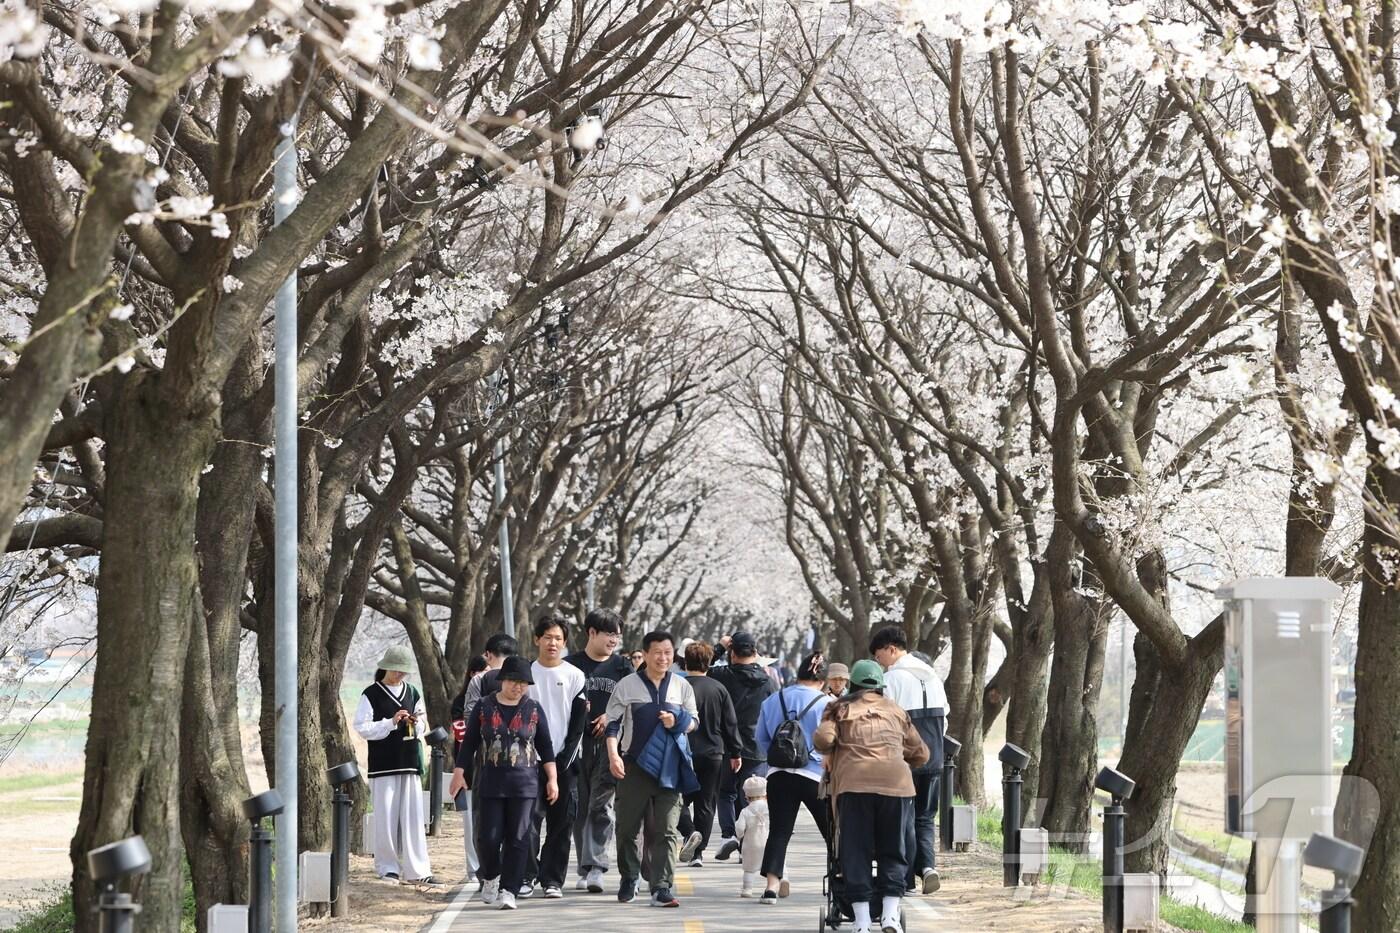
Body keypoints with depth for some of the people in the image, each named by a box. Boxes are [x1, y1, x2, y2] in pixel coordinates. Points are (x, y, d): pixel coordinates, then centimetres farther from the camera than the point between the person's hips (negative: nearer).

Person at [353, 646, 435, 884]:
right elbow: (362, 728, -7)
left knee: (413, 818, 0)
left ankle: (417, 870, 0)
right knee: (386, 817, -2)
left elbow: (422, 729, 18)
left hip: (410, 763, 4)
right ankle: (387, 867, 9)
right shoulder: (371, 695, -2)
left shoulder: (412, 693, 12)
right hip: (383, 765, -4)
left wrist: (417, 724, -5)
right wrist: (391, 723, -16)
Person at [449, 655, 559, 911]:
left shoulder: (533, 710, 6)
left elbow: (545, 746, 9)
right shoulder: (484, 707, 4)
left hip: (524, 784, 0)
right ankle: (490, 878, 23)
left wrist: (552, 779, 5)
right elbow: (469, 743, 7)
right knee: (489, 836, -2)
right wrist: (459, 773, 1)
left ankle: (508, 890, -2)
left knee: (518, 839, -5)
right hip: (490, 784, 0)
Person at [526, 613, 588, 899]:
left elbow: (579, 722, 3)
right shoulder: (527, 673, 6)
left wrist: (566, 757, -6)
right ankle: (527, 876, -1)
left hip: (564, 760, 0)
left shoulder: (575, 676, 5)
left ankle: (553, 879, 4)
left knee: (562, 824, 0)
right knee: (529, 821, -7)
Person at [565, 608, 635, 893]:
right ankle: (585, 869, 10)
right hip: (577, 742, 1)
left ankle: (595, 866, -15)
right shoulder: (571, 664, 7)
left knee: (600, 805, -11)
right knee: (580, 807, 4)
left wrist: (612, 716, -6)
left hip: (609, 743, -1)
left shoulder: (622, 666, 10)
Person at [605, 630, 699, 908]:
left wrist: (677, 723, -7)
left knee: (666, 830, -6)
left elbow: (693, 721, 16)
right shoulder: (627, 686, 3)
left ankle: (661, 888, -10)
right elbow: (613, 723, 1)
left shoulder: (682, 686, 10)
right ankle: (628, 880, 27)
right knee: (628, 827, 7)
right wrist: (613, 755, -12)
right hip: (634, 766, -1)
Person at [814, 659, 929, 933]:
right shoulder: (895, 710, 25)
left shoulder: (840, 709, 18)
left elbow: (824, 739, 1)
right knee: (893, 851, 11)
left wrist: (832, 756, 22)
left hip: (853, 782, -2)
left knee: (856, 851, 3)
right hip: (896, 782, 2)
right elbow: (921, 753, 23)